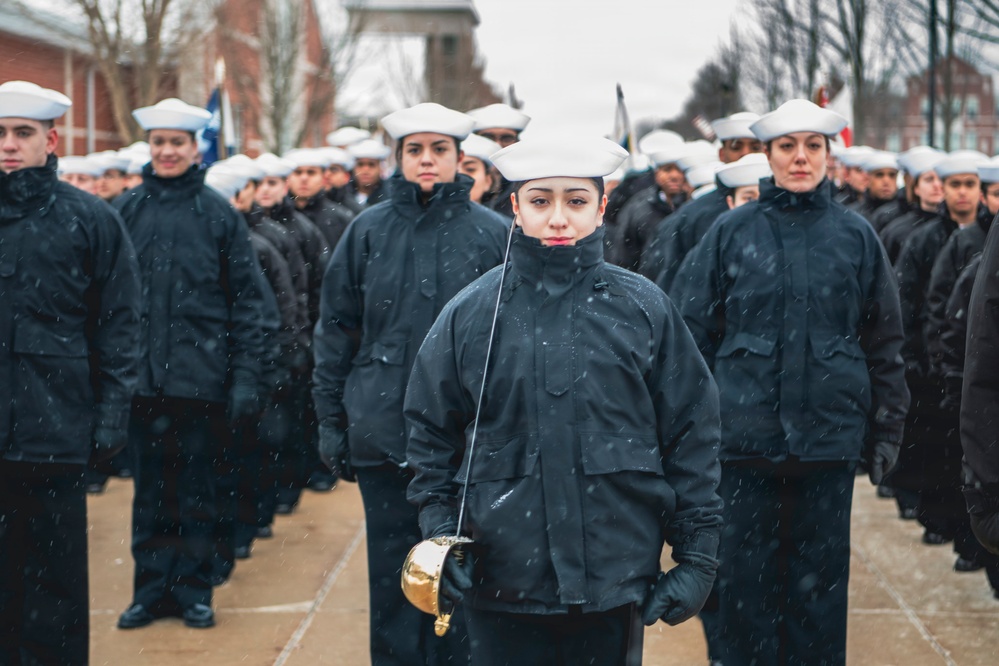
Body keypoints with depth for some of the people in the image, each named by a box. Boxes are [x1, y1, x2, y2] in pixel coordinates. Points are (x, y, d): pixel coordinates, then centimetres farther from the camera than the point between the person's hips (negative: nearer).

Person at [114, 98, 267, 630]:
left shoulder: (218, 214, 0)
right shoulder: (124, 210, 4)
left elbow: (246, 299, 0)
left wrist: (245, 377, -6)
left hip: (200, 375, -1)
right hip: (140, 372, 1)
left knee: (196, 486, 7)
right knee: (149, 486, 9)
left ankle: (193, 590, 18)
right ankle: (151, 588, 19)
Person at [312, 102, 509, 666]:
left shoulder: (491, 233, 1)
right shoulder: (369, 231, 4)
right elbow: (337, 329, 8)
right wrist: (332, 420, 5)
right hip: (384, 431, 1)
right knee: (393, 572, 8)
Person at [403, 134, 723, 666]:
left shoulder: (643, 309, 0)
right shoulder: (471, 313, 1)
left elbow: (692, 436, 4)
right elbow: (431, 433, 10)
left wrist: (696, 557, 1)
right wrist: (440, 532, -1)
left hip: (616, 582, 0)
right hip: (501, 580, 0)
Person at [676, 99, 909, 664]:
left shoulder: (856, 235, 5)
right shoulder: (732, 232, 3)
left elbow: (885, 342, 9)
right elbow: (695, 331, 5)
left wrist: (887, 429, 7)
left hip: (830, 433, 1)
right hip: (747, 433, -1)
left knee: (821, 573, 8)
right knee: (746, 574, 6)